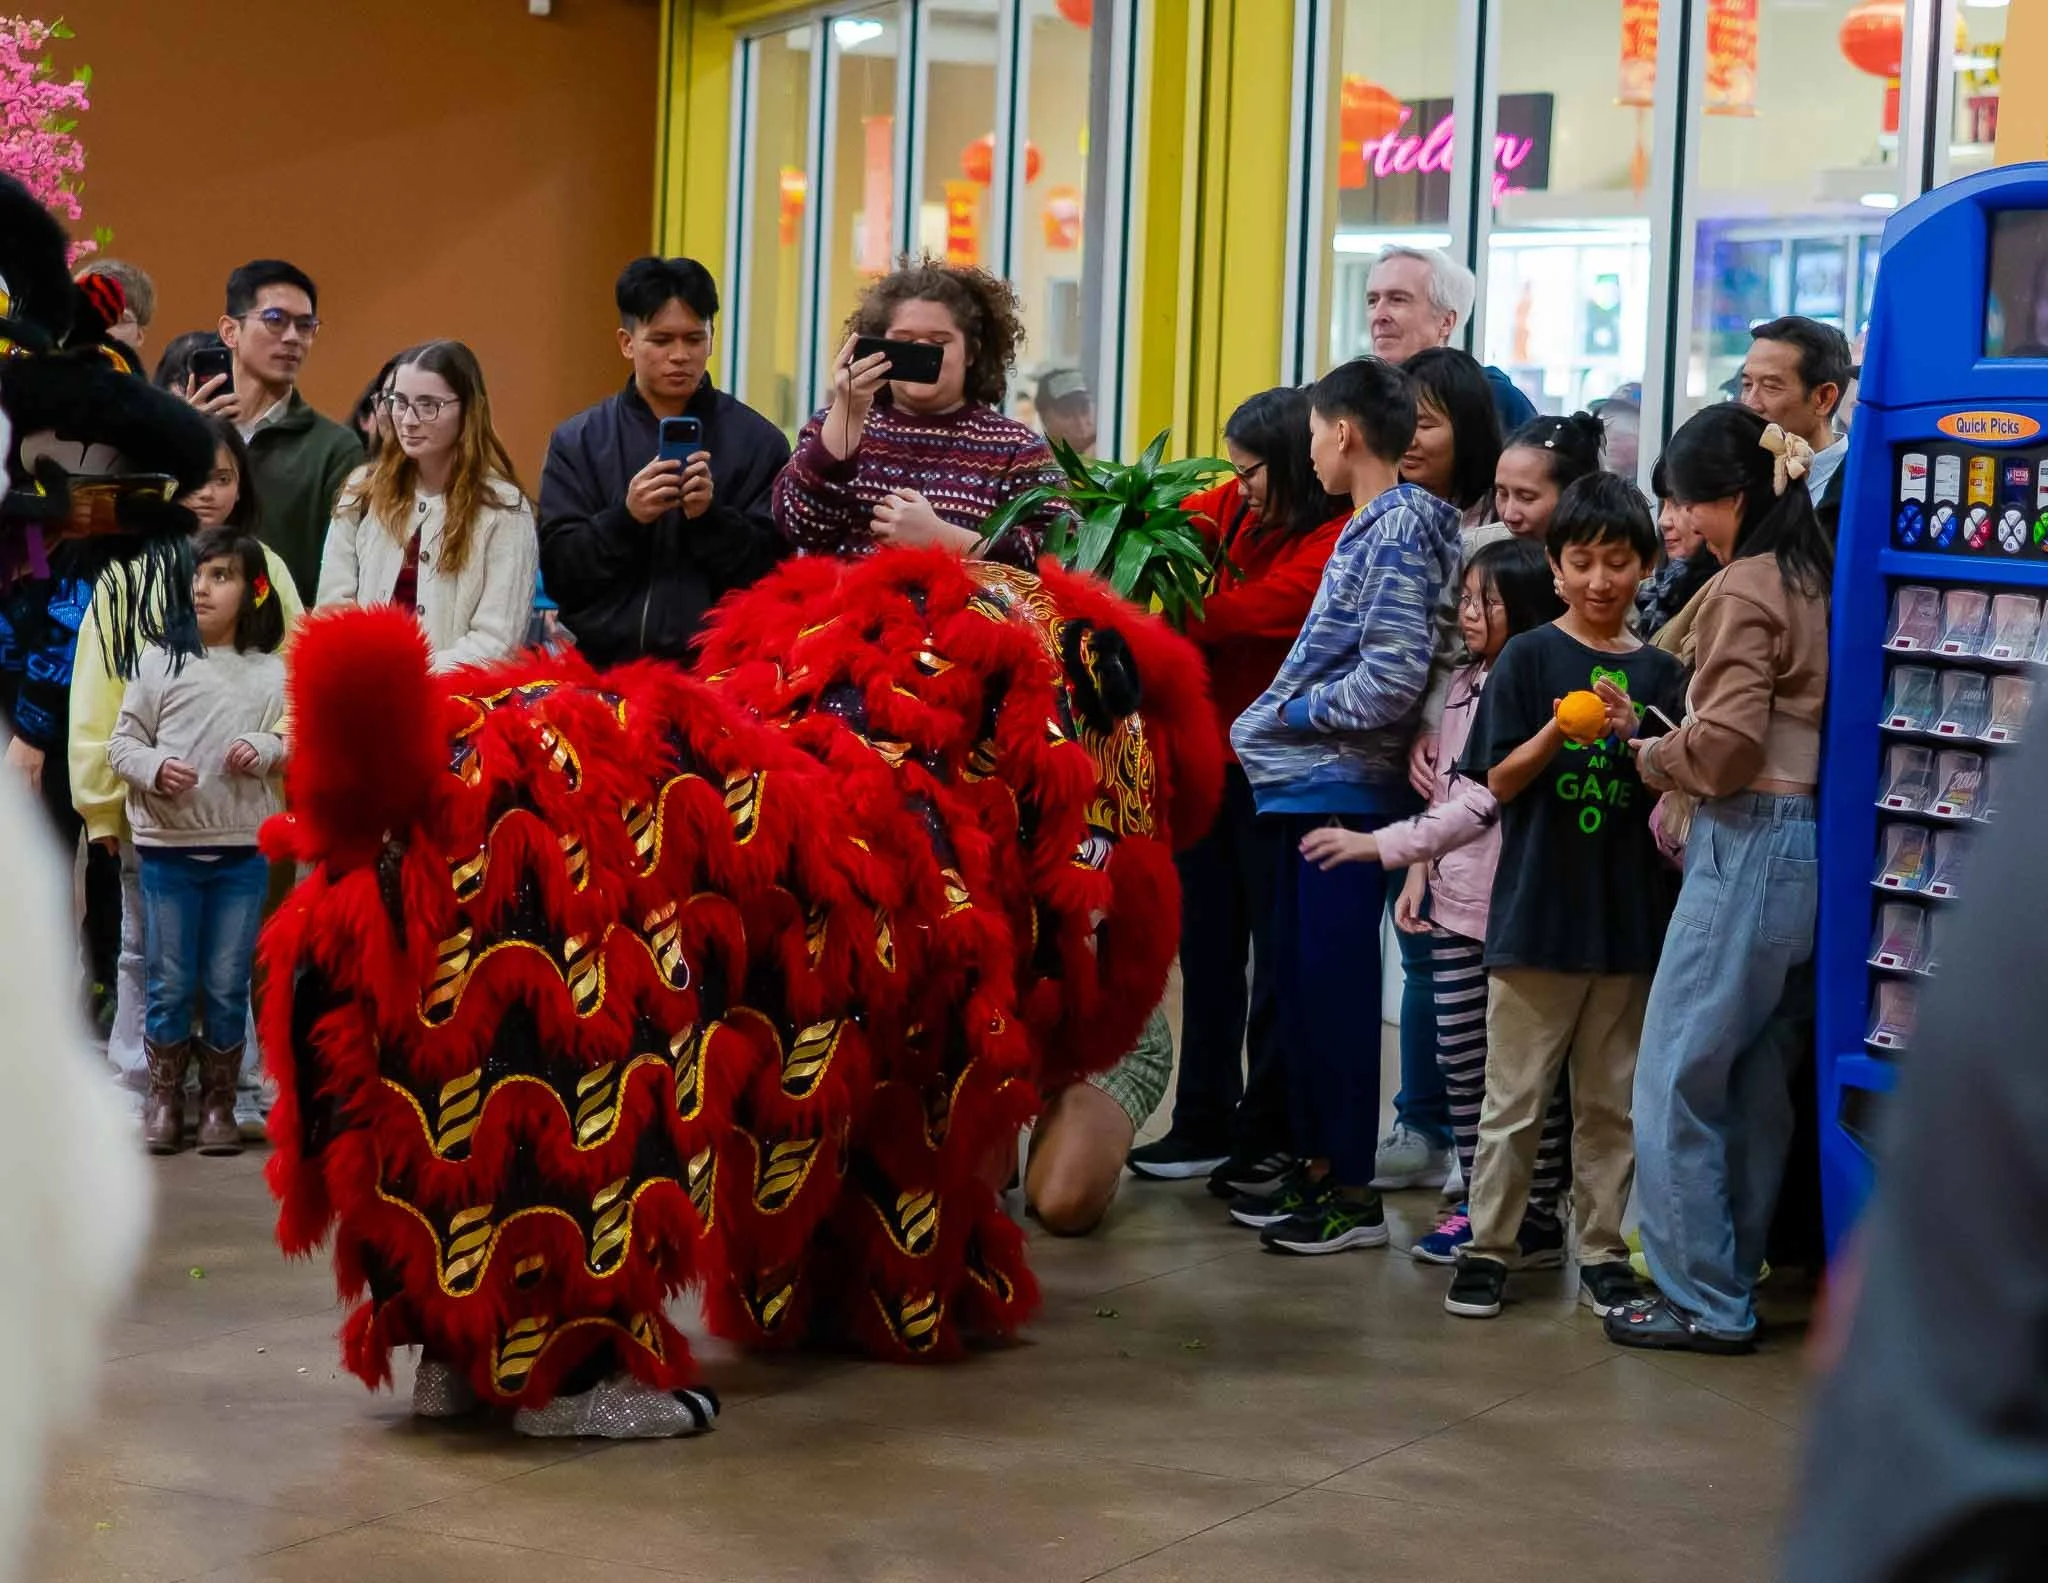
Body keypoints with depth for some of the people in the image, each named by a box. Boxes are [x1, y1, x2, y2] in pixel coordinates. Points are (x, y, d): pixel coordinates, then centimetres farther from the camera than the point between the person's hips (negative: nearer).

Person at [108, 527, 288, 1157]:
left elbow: (294, 741, 8)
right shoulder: (158, 662, -1)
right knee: (169, 982, 6)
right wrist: (154, 768, -17)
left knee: (227, 985, 7)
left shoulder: (269, 672, 1)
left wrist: (265, 750, -12)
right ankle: (164, 1099, 19)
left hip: (242, 850, 0)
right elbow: (122, 743, 1)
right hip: (168, 845, 0)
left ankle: (219, 1101, 19)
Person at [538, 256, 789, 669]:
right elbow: (558, 570, 3)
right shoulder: (577, 442, 10)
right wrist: (625, 517, -12)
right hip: (602, 668, 1)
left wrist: (710, 516, -14)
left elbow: (772, 573, 1)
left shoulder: (758, 442, 6)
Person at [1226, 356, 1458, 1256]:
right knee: (1300, 983, 13)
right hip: (1311, 788, 10)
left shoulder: (1399, 534, -13)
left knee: (1336, 989, -5)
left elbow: (1390, 680, -21)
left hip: (1345, 793, -10)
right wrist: (1280, 721, 11)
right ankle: (1314, 1167, 22)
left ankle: (1353, 1192, 2)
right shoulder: (1373, 528, 16)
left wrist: (1292, 713, -10)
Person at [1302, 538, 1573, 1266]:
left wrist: (1383, 844, -20)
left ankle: (1536, 1214, 6)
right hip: (1456, 901, 8)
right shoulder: (1464, 685, 13)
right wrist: (1418, 871, 10)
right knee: (1458, 1055, 10)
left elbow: (1484, 801, -18)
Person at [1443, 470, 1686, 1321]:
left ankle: (1602, 1251, 18)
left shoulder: (1660, 673, 6)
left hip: (1628, 918, 3)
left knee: (1612, 1102, 10)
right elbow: (1499, 783, -3)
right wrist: (1556, 732, -21)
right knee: (1514, 1098, 3)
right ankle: (1488, 1247, 10)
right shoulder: (1529, 659, -2)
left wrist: (1633, 738, -16)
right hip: (1537, 911, -3)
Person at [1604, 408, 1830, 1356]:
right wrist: (1671, 748, 11)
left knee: (1676, 1077, -2)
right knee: (1755, 1080, 14)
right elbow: (1778, 721, 14)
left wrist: (1649, 758, -1)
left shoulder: (1745, 587, -12)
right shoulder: (1809, 578, 14)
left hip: (1747, 842, -9)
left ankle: (1702, 1301, 1)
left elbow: (1727, 740, -19)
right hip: (1801, 841, 9)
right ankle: (1731, 1282, 21)